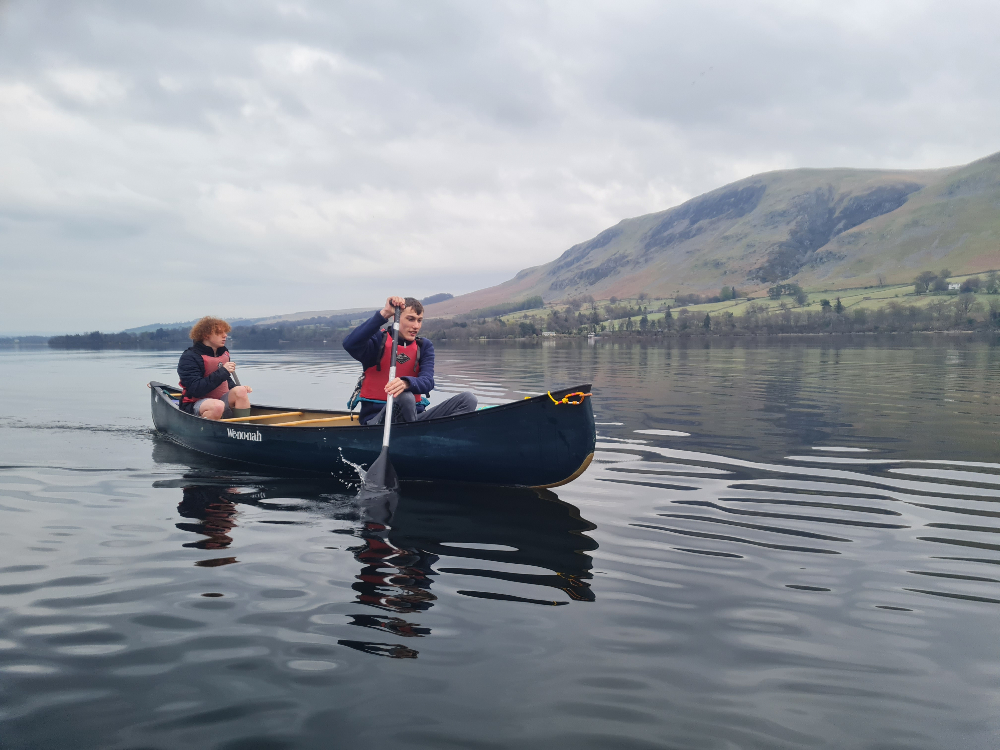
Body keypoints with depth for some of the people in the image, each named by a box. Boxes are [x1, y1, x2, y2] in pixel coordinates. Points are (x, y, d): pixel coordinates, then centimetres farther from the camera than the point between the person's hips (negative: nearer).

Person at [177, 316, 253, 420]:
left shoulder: (224, 353, 11)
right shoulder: (189, 357, -11)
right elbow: (196, 390, -22)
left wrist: (235, 387, 1)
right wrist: (222, 372, -24)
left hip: (221, 399, 7)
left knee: (241, 391, -22)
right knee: (218, 405, -38)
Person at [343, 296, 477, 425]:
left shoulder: (425, 346, 9)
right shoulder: (378, 341, -1)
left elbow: (428, 382, -9)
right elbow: (350, 344, -25)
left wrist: (406, 383, -34)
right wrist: (384, 314, -27)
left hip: (413, 417, 5)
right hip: (376, 418, -5)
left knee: (468, 398, -15)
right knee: (405, 397, -38)